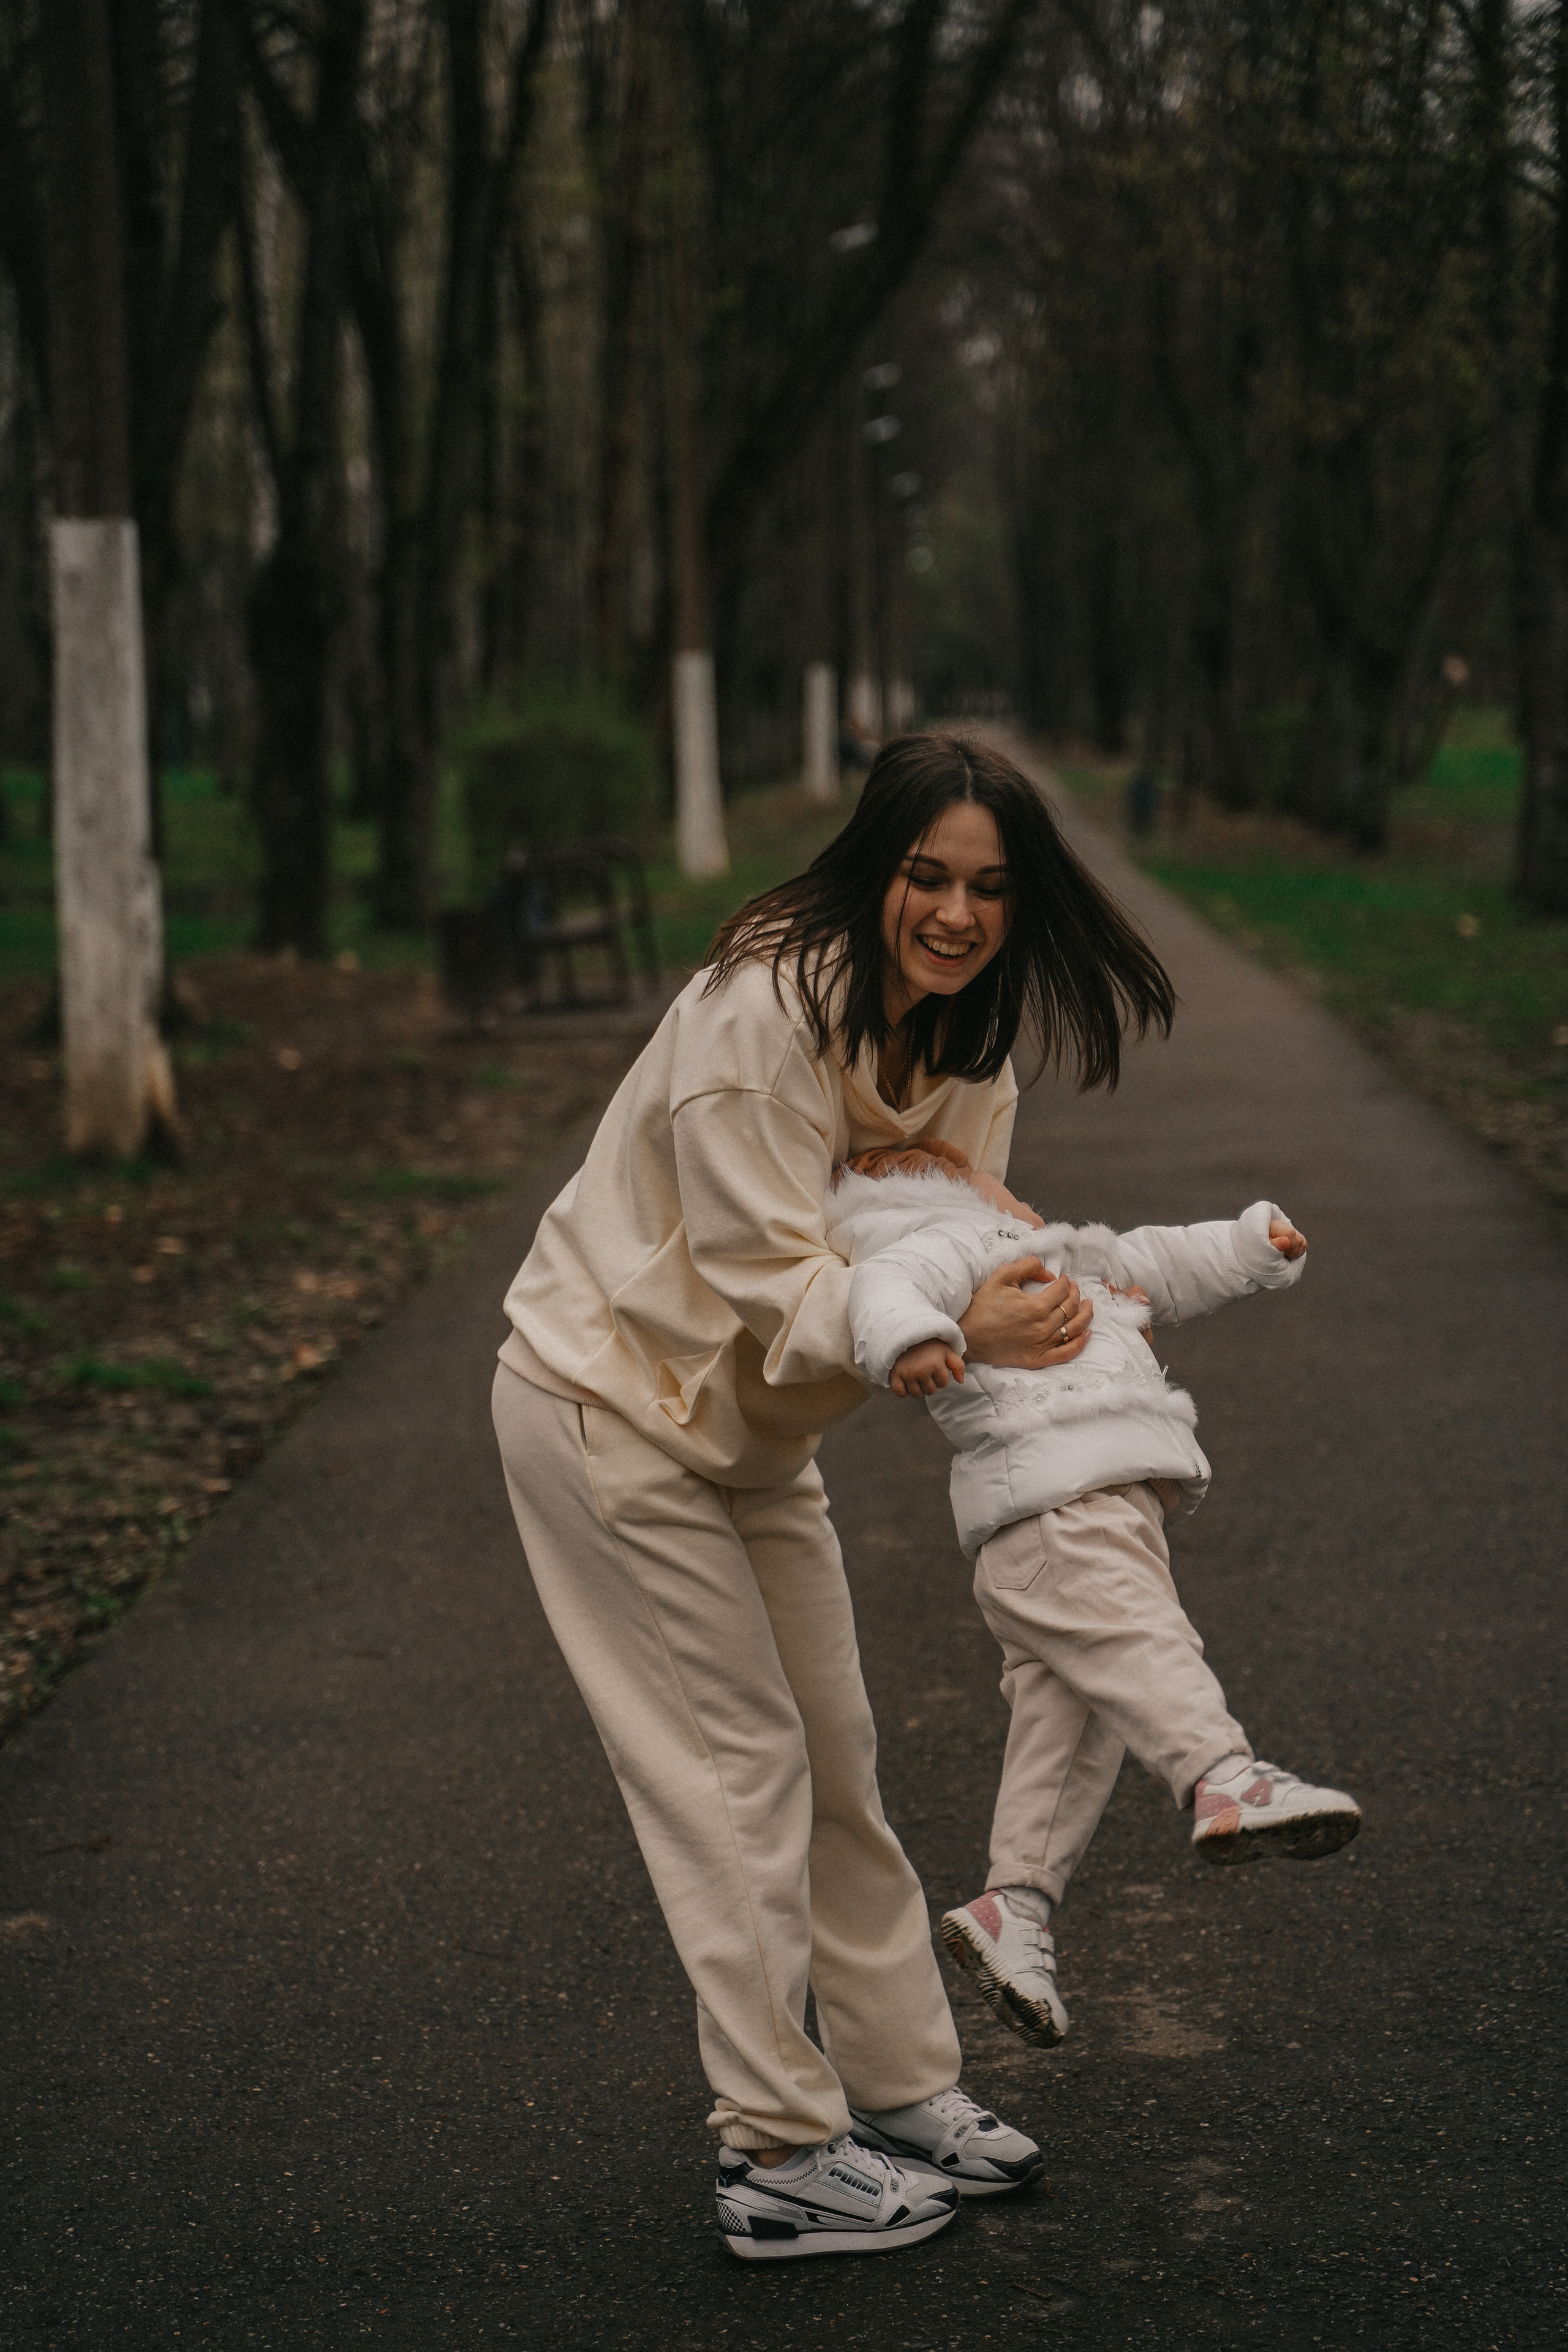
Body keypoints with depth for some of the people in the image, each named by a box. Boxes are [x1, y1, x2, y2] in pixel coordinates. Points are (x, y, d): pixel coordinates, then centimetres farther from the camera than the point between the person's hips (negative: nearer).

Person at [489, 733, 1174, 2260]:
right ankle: (781, 2158, 2)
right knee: (736, 1767, -6)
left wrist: (1048, 1305, -24)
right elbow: (774, 1286, -28)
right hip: (611, 1405, -8)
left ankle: (904, 2092, 26)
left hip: (746, 1427, 8)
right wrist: (958, 1328, -40)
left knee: (831, 1758, 14)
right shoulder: (766, 1012, -27)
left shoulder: (965, 1045, -1)